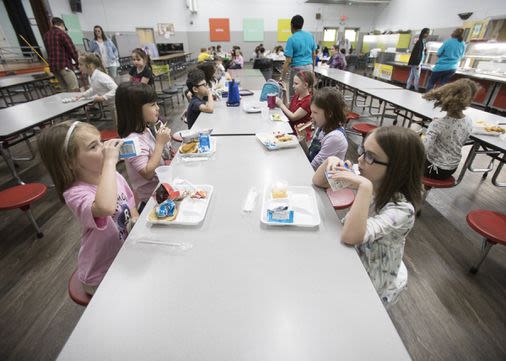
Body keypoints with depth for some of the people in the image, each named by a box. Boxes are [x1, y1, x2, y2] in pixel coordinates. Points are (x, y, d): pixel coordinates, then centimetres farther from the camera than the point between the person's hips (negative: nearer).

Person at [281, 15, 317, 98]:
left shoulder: (291, 39, -10)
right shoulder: (310, 36, 8)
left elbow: (288, 61, -15)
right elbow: (314, 55, 14)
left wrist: (282, 77, -13)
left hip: (297, 68, -6)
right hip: (309, 67, 6)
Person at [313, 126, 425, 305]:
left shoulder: (401, 209, -31)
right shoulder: (367, 178, -13)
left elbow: (350, 237, -41)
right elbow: (318, 182, -5)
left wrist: (365, 187, -44)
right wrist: (330, 161, -24)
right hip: (352, 260, 5)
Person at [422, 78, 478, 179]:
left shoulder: (437, 124, -27)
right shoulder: (469, 122, -8)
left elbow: (423, 150, -35)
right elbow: (460, 143, 8)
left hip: (434, 169, -6)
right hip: (452, 169, 6)